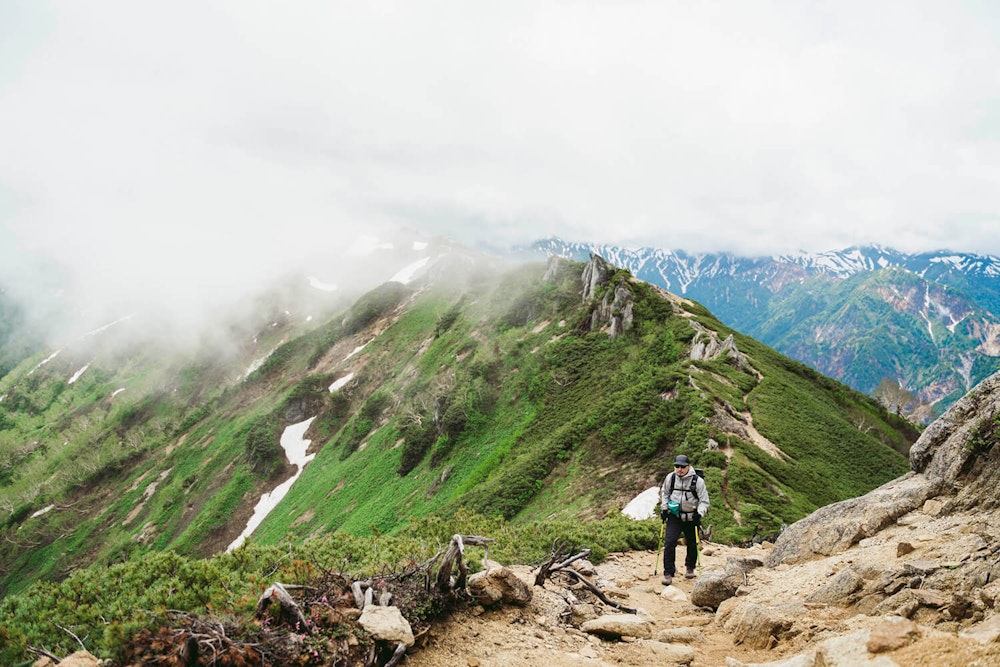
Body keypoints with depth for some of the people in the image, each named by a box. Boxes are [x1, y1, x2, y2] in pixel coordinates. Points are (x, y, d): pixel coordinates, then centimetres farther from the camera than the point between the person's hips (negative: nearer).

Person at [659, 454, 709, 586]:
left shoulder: (697, 480, -14)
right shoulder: (670, 478, -5)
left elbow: (704, 501, -8)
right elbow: (664, 492, 14)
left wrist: (699, 513, -23)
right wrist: (664, 508, 6)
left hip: (691, 517, -1)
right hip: (674, 516, 1)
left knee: (692, 544, 13)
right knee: (669, 542, -13)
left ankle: (690, 568, 40)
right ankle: (668, 573, -5)